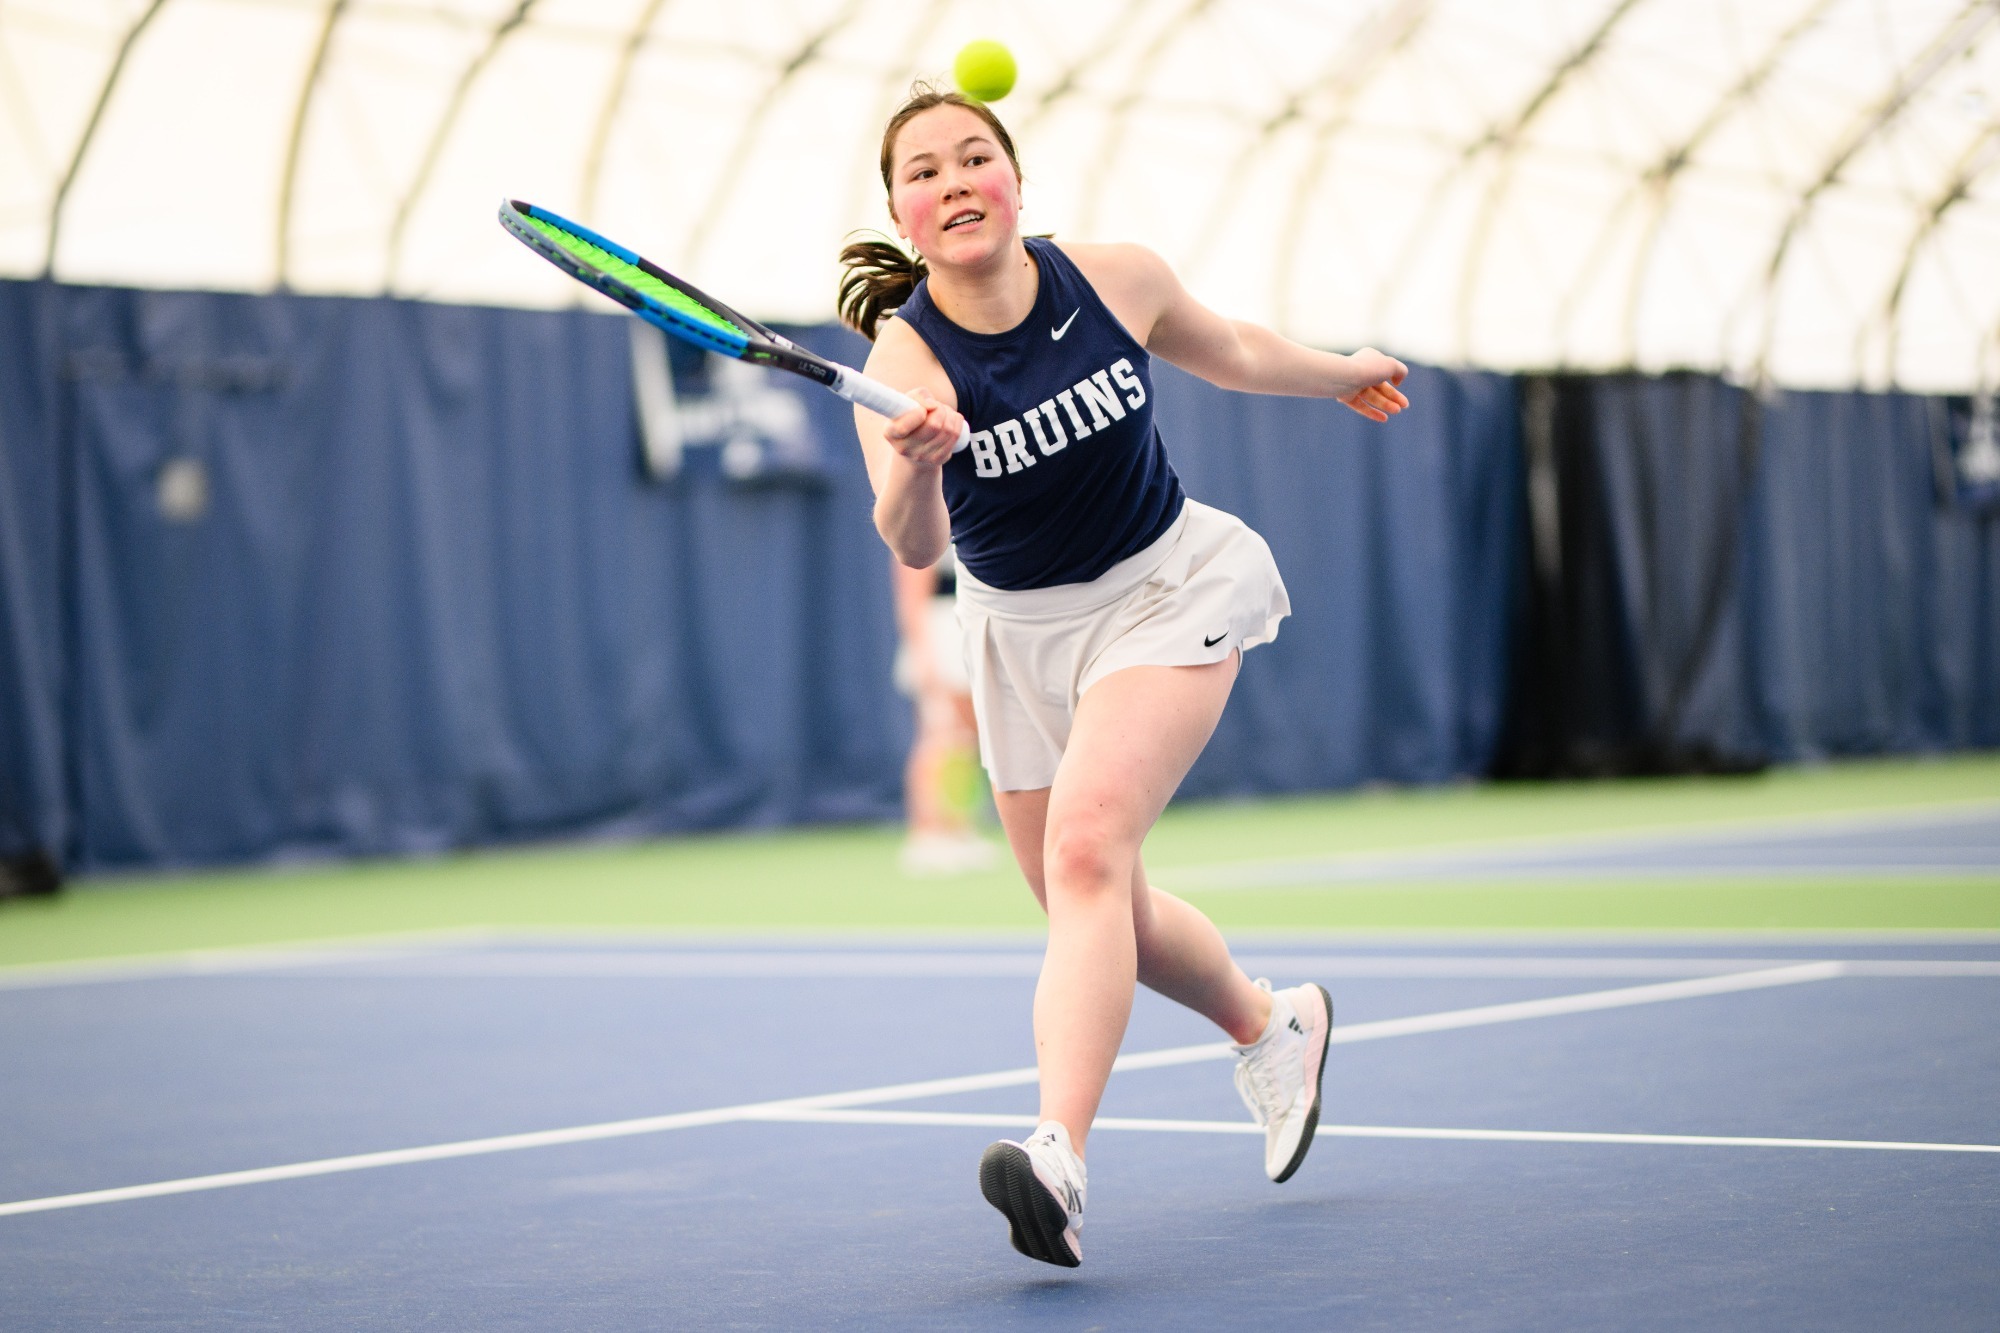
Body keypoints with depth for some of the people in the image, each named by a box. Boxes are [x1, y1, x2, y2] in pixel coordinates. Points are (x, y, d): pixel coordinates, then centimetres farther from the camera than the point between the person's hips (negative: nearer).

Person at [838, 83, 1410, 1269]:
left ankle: (1062, 1162, -37)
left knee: (1087, 843, -25)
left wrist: (1342, 374, 24)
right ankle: (1273, 1025, 43)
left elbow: (1229, 351, 9)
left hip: (1168, 585, -2)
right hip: (1020, 626, 2)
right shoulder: (905, 358, -21)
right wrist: (914, 467, -60)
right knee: (1104, 921, 12)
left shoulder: (1116, 280, -15)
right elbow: (912, 545, -38)